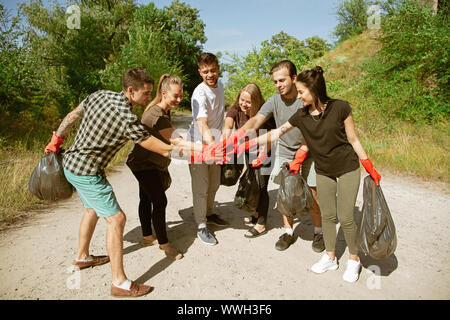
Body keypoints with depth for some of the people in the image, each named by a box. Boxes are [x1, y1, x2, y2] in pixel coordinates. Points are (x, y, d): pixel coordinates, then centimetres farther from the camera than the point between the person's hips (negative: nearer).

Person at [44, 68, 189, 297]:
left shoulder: (99, 95, -1)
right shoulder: (127, 119, -25)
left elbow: (72, 116, 11)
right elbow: (163, 150, -21)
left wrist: (56, 141, 25)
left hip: (71, 162, 10)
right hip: (86, 172, -10)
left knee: (93, 209, 26)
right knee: (116, 218, -7)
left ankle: (82, 257, 45)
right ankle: (120, 283, 1)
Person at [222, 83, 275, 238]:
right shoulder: (235, 110, -15)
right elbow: (227, 127, -32)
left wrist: (262, 154, -22)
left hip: (265, 152, -5)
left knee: (261, 187, -4)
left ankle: (261, 225, 9)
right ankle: (257, 213, 41)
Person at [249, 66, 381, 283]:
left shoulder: (340, 108, -15)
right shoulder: (301, 116, -6)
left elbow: (353, 140, -7)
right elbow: (277, 133, 2)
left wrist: (370, 168, -5)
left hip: (348, 169, -3)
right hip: (323, 172, 3)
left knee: (345, 218, -2)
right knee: (327, 215, 10)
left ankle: (354, 259, 22)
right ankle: (330, 257, 29)